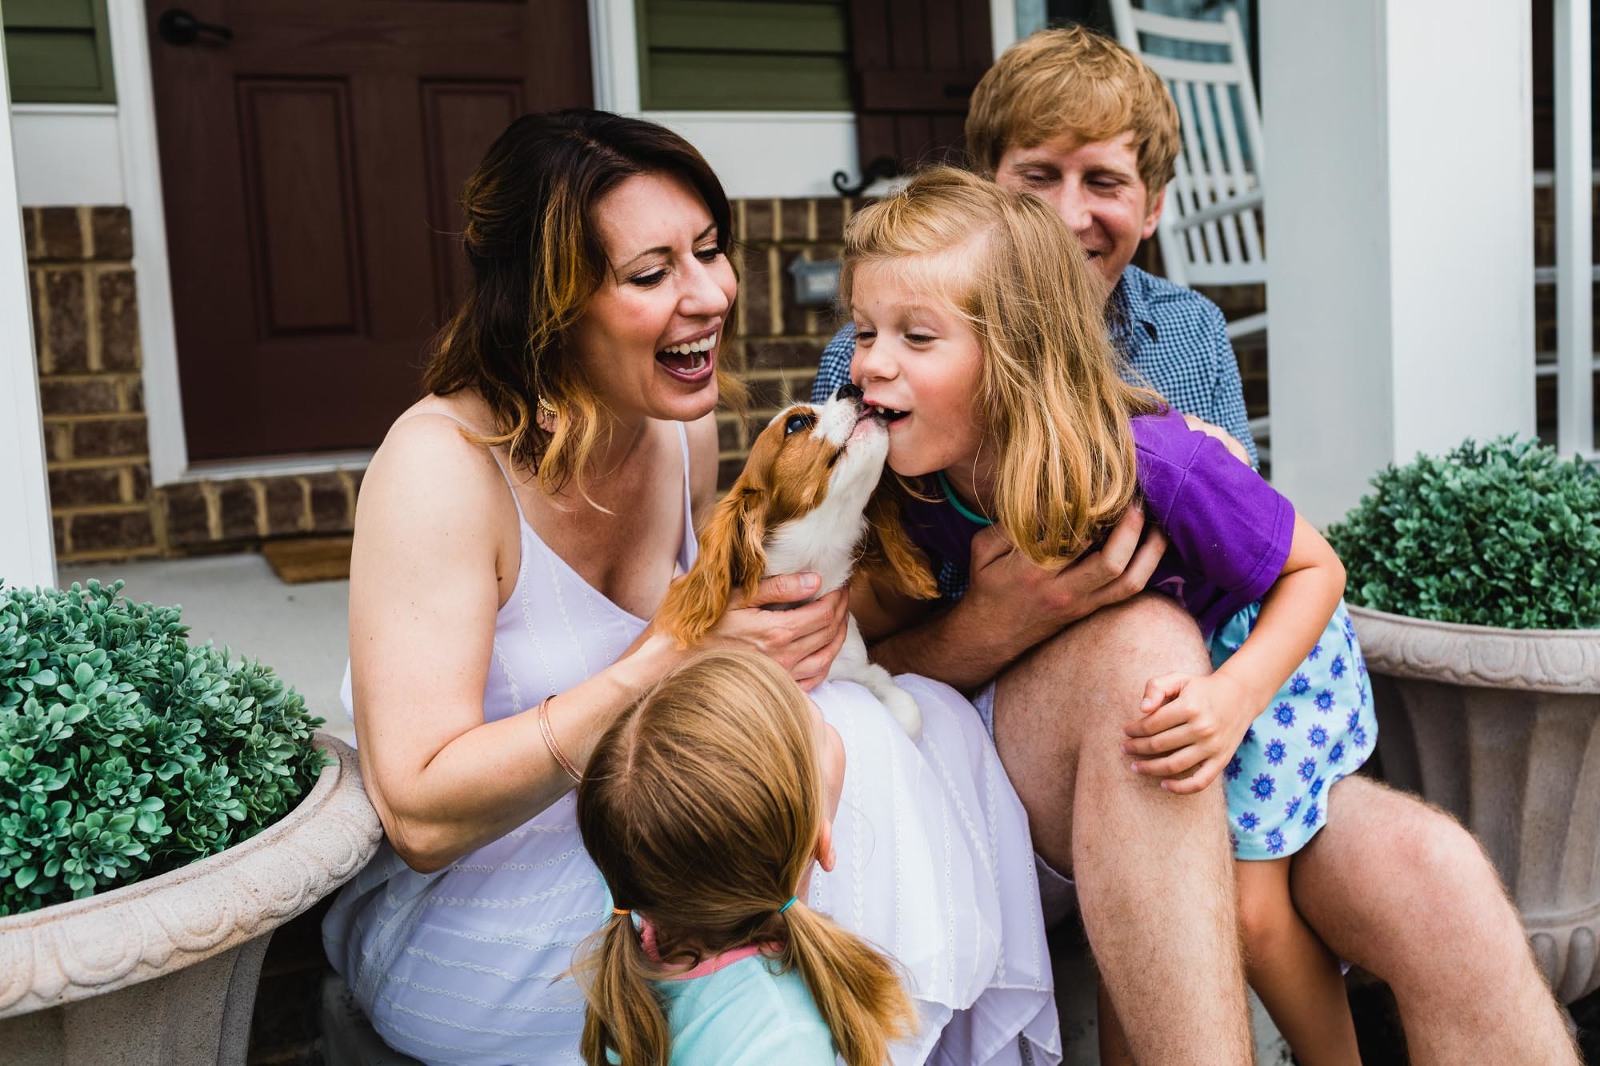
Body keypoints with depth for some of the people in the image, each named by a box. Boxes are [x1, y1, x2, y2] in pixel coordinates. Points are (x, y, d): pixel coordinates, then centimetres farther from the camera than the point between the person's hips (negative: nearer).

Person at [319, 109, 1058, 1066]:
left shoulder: (685, 433, 0)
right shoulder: (442, 465, -22)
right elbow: (422, 815, -25)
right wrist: (665, 663, -31)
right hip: (451, 917, -7)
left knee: (928, 721, -12)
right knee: (842, 748, -25)